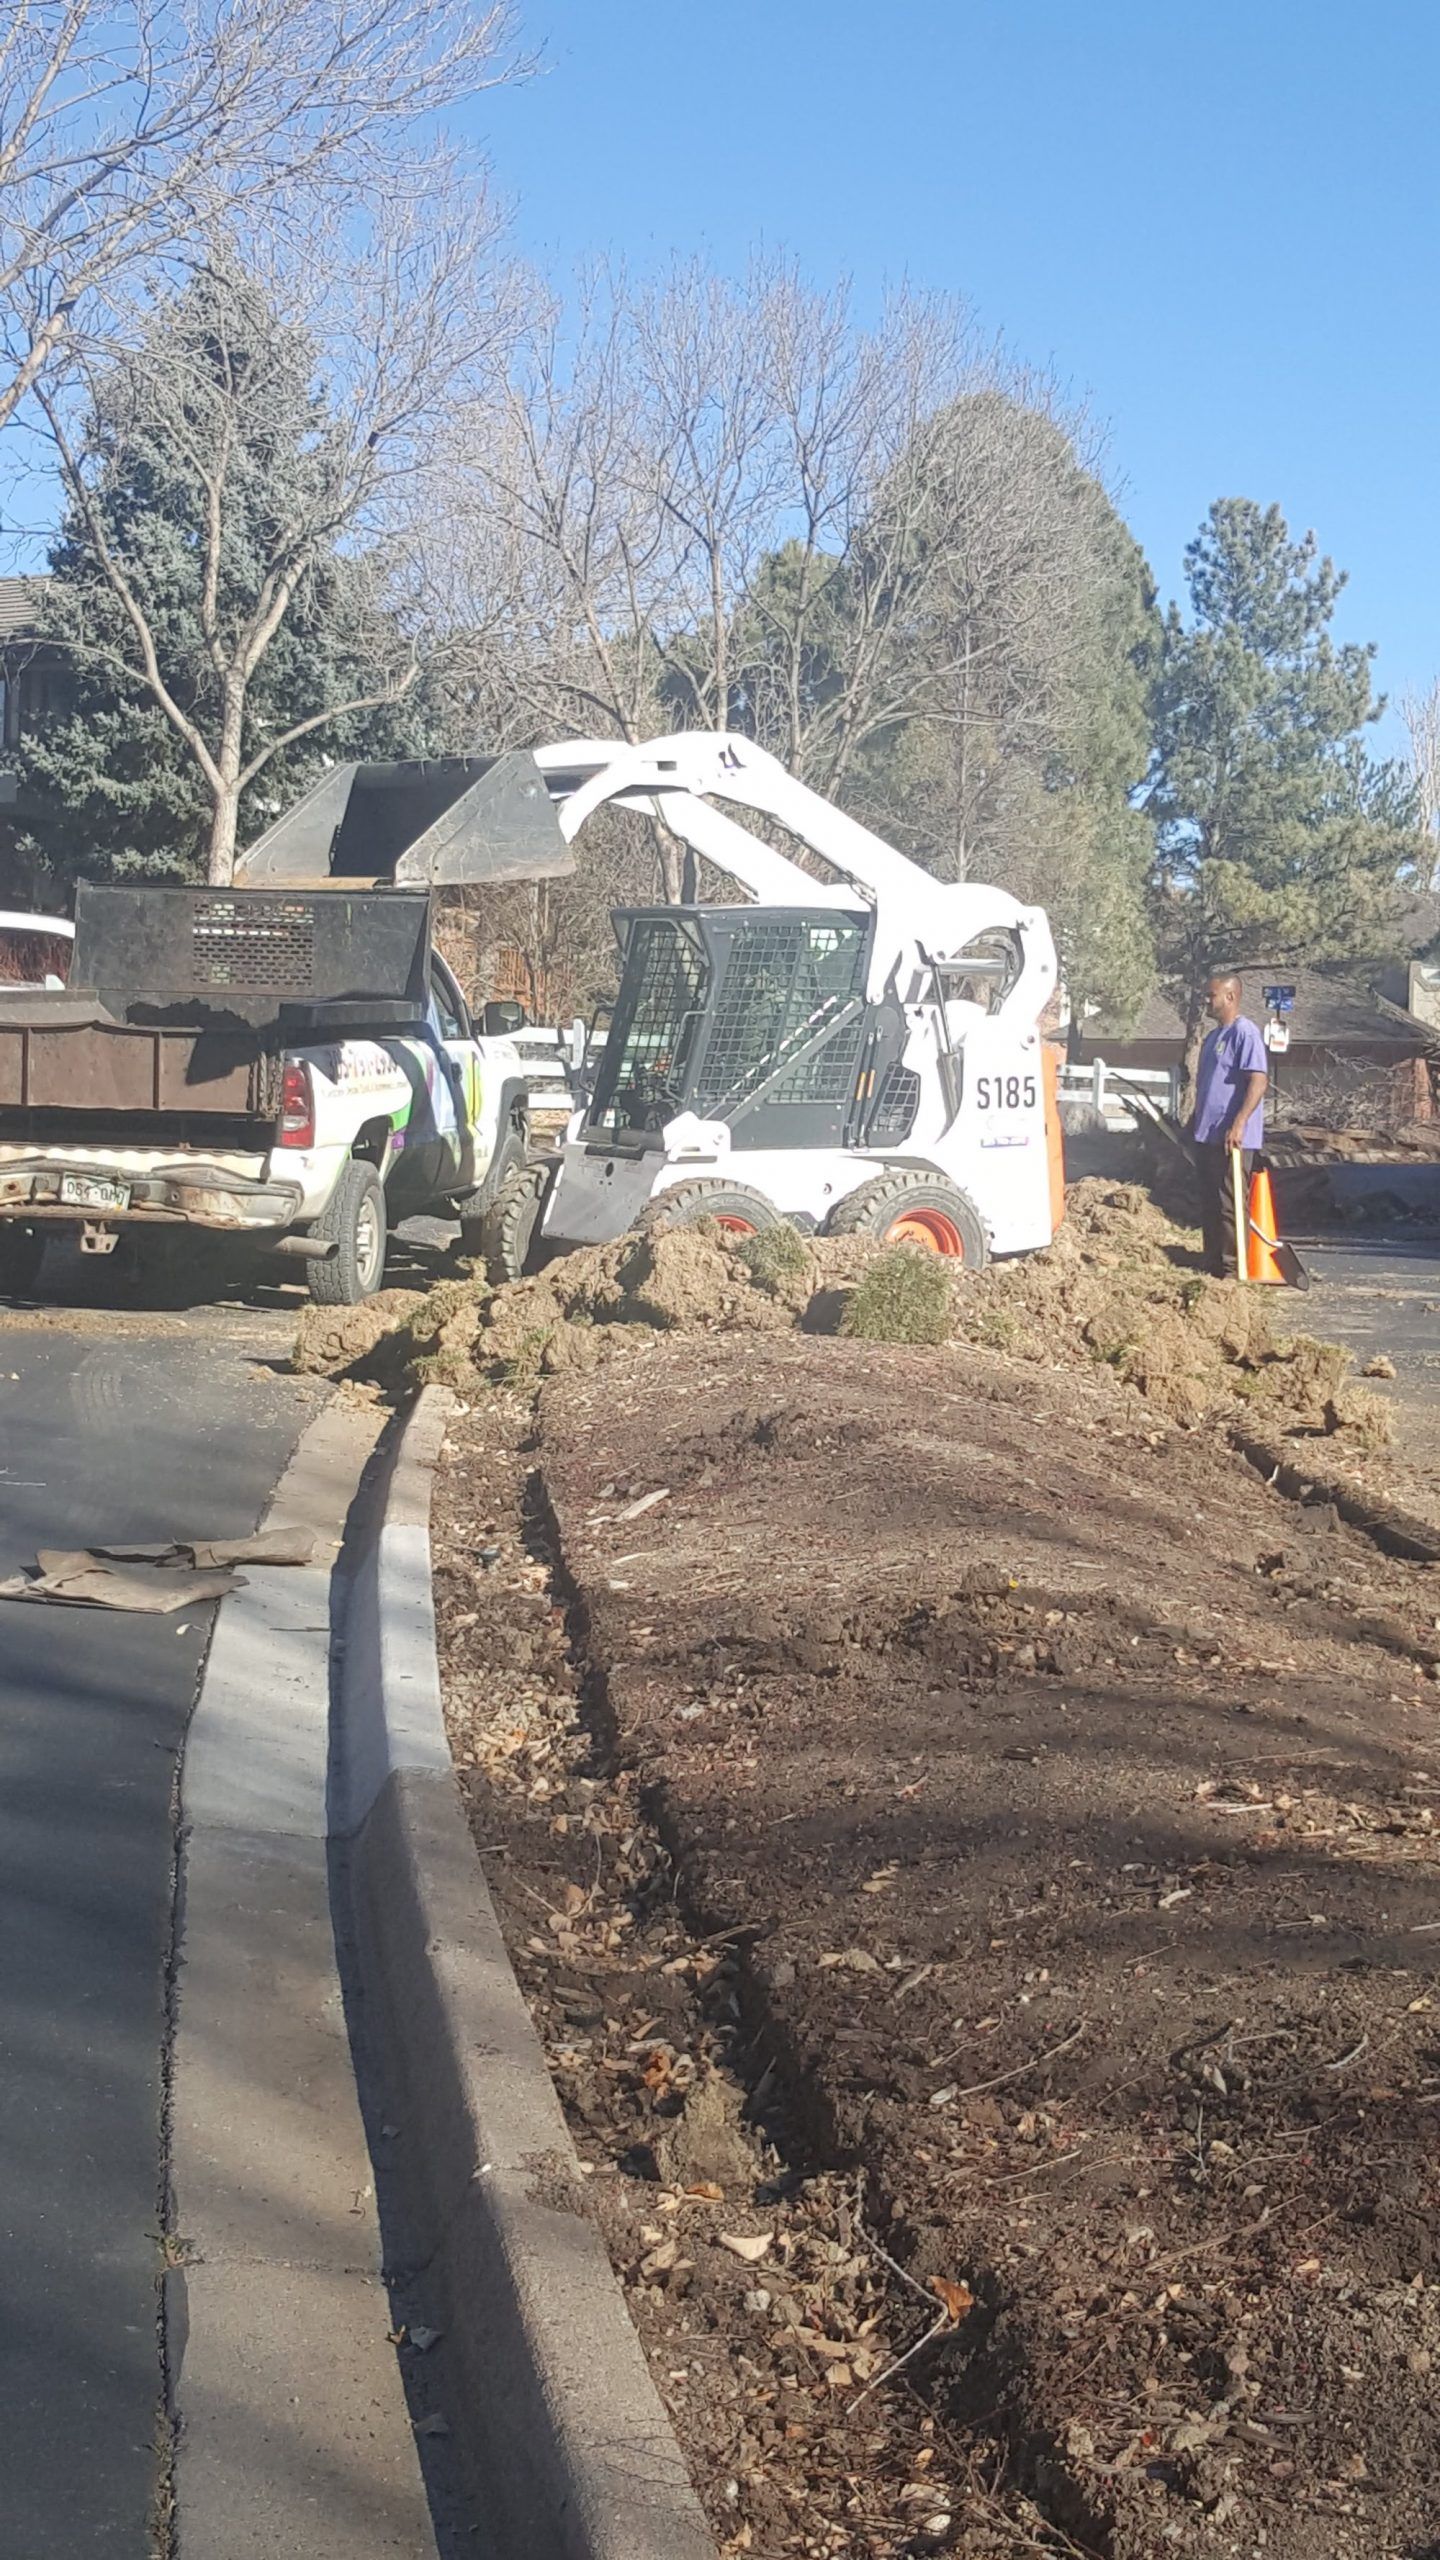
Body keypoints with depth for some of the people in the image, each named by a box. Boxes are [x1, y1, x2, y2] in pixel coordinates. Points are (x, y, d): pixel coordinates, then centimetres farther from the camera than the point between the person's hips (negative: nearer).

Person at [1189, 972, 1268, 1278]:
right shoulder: (1213, 1036, 18)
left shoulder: (1244, 1032, -12)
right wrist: (1195, 1120, 26)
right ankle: (1213, 1265, 20)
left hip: (1231, 1138, -10)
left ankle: (1233, 1269, -3)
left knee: (1229, 1205, -6)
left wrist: (1239, 1123, -27)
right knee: (1209, 1206, 13)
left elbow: (1258, 1081, -21)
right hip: (1206, 1135, 10)